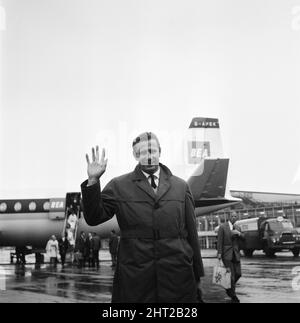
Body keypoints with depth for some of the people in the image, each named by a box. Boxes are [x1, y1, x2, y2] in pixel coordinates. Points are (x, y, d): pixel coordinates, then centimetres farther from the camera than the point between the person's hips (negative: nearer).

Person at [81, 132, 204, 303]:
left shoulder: (181, 186, 10)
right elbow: (94, 218, -1)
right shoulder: (119, 186, 6)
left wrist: (197, 275, 12)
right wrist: (93, 181, -13)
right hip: (134, 279, -1)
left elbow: (191, 233, 11)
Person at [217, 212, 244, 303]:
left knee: (238, 274, 1)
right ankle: (233, 296, 2)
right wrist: (219, 253, -11)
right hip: (227, 254, -5)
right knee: (231, 274, -7)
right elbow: (220, 241, -5)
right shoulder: (223, 227, -2)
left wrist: (239, 233, -10)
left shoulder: (238, 228, 14)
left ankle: (229, 288, 27)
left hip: (236, 254, 5)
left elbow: (243, 238, 10)